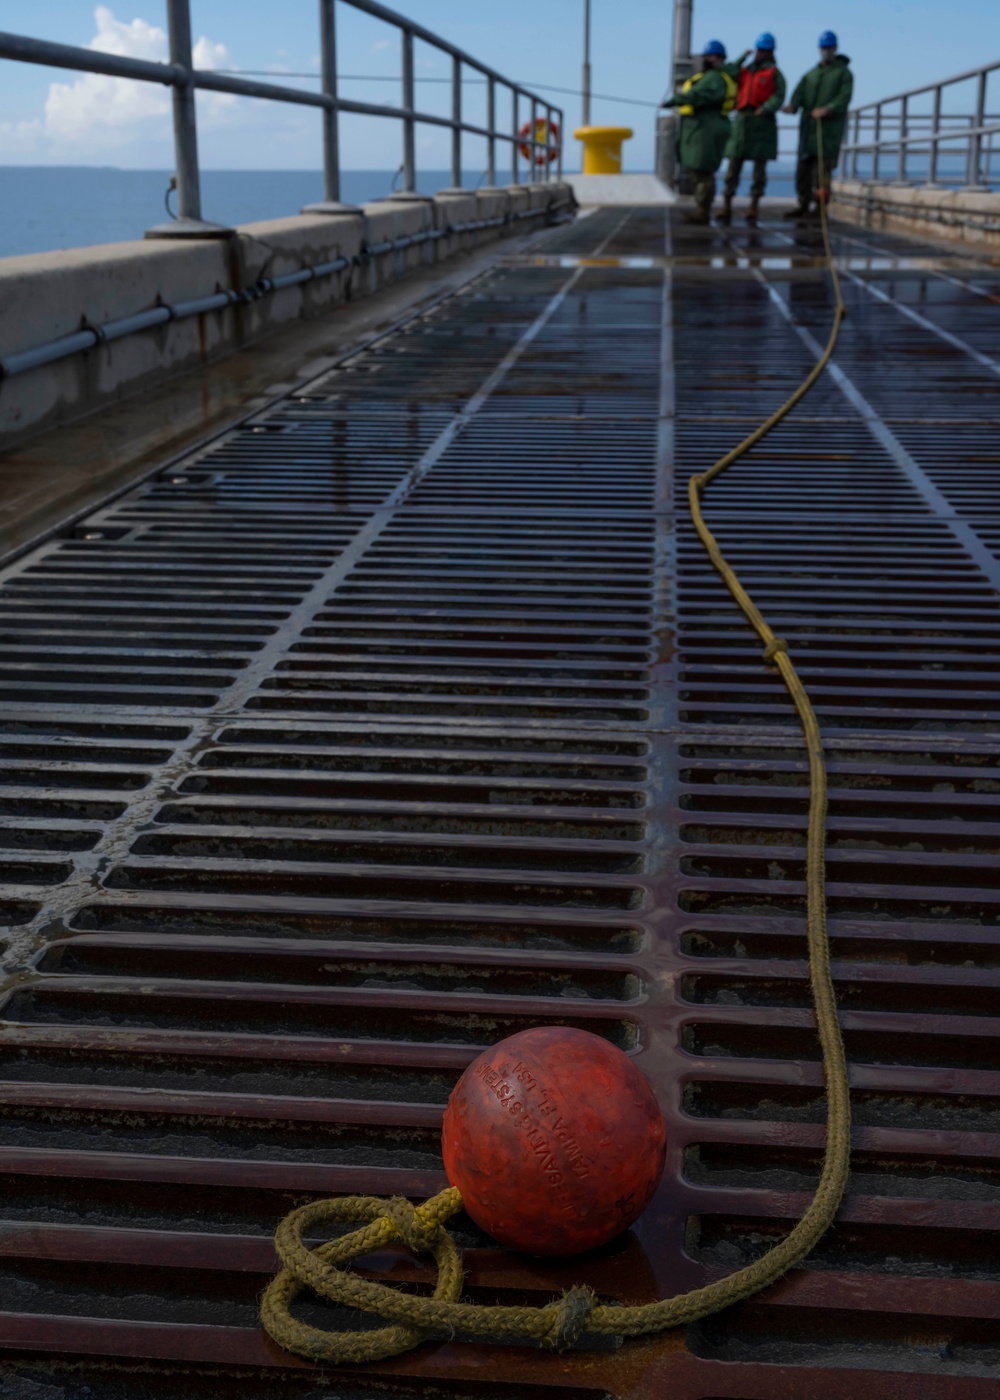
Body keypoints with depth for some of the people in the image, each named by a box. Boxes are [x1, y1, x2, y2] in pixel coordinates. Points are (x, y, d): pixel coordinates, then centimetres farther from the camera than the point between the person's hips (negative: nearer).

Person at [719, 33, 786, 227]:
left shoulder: (774, 73, 5)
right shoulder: (743, 70, 18)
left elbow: (778, 97, -7)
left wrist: (765, 109, -25)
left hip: (763, 123, -3)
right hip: (741, 122, 3)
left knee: (760, 168, -2)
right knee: (733, 166, -2)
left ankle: (752, 212, 2)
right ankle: (726, 210, -1)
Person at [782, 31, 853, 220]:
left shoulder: (843, 72, 6)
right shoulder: (811, 73, 21)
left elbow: (844, 97, -8)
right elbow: (800, 92, 5)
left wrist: (828, 109, -26)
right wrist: (793, 105, -18)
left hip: (830, 127, -5)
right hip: (808, 126, 5)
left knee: (823, 165, -14)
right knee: (804, 165, 3)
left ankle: (820, 206, -15)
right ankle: (803, 205, 8)